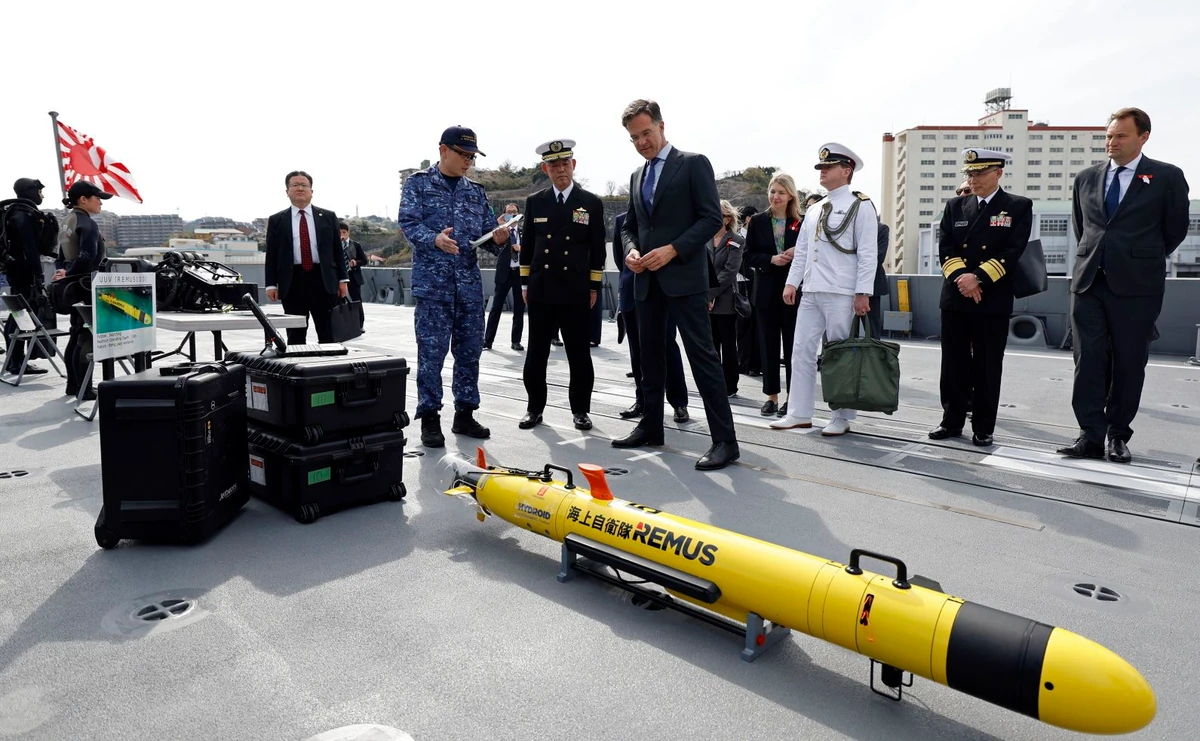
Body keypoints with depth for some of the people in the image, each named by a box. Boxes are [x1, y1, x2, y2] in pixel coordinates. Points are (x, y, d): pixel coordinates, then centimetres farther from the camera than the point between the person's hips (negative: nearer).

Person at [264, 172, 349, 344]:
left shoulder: (328, 217, 9)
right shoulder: (276, 220, 8)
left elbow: (337, 250, 8)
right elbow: (271, 255, 6)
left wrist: (343, 279, 3)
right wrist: (271, 284, -1)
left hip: (323, 280, 0)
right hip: (292, 282, 0)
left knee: (328, 334, 3)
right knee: (295, 336, 5)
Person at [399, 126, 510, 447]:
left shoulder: (476, 191, 16)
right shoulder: (418, 183, 3)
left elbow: (487, 232, 12)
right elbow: (408, 223, -8)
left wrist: (498, 238, -11)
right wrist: (434, 239, -27)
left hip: (470, 282, 5)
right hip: (432, 281, -5)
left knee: (470, 350, 7)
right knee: (432, 351, -5)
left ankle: (464, 414, 18)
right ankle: (429, 418, 5)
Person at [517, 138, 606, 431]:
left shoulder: (592, 203, 3)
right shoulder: (534, 202, 8)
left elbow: (597, 249, 3)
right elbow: (528, 246, 11)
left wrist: (594, 287, -1)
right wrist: (525, 283, 7)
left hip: (576, 292, -2)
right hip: (541, 291, 2)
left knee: (579, 354, 3)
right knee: (536, 354, 6)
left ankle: (580, 409, 15)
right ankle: (535, 407, 17)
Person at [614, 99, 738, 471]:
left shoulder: (693, 163, -1)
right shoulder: (637, 176, 18)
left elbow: (711, 218, -8)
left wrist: (672, 250, -17)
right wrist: (631, 250, 0)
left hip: (684, 275, -7)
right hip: (647, 279, 7)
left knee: (702, 354, -10)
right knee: (650, 355, 12)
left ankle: (724, 439, -7)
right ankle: (651, 426, 24)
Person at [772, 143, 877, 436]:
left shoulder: (860, 206, -3)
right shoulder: (814, 209, 17)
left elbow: (867, 253, -9)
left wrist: (863, 293, -15)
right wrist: (792, 282, 8)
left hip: (841, 294, -7)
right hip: (810, 292, 7)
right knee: (802, 351, 6)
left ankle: (842, 418, 9)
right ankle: (799, 413, 13)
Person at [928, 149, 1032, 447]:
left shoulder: (1019, 207, 3)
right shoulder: (955, 206, 12)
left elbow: (1013, 252, -8)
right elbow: (945, 248, 3)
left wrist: (978, 278, -18)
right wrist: (960, 277, -13)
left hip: (993, 300, -3)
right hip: (955, 298, 3)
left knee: (987, 367, 2)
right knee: (954, 364, 7)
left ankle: (983, 428, 11)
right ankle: (952, 421, 17)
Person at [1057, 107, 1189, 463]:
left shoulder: (1167, 177, 1)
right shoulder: (1086, 178, 11)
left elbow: (1175, 230, 8)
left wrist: (1143, 260, 16)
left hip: (1136, 285, -2)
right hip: (1088, 282, 3)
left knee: (1129, 364, 4)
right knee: (1088, 361, -2)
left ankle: (1118, 435, 16)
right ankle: (1091, 436, 1)